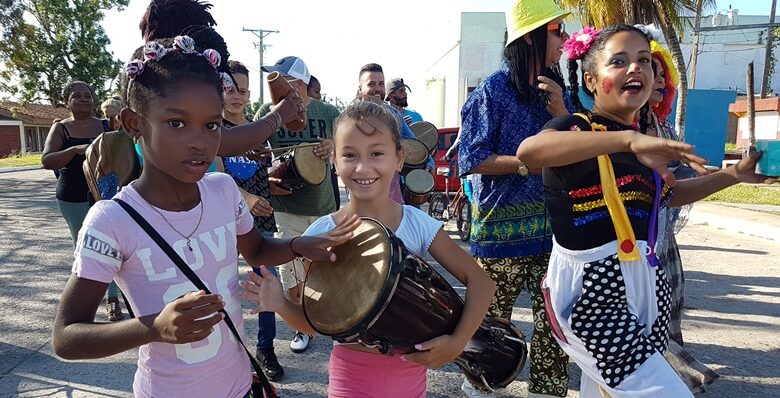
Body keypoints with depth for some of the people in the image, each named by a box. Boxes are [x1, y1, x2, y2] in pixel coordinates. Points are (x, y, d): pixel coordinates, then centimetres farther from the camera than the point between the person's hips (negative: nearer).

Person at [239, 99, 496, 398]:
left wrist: (457, 341, -20)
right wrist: (281, 305, -26)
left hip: (410, 370, 2)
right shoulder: (321, 234, -15)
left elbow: (480, 281, -7)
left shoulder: (418, 225, -14)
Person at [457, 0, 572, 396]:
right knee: (491, 319, 11)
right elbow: (472, 160, -13)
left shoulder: (555, 88, 10)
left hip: (550, 227, 5)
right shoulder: (494, 90, -9)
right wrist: (528, 162, -18)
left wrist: (560, 109, -8)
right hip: (501, 227, -5)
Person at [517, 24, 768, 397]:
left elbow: (666, 195, 30)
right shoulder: (576, 127, -13)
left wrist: (734, 174, 21)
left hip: (646, 282, 8)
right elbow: (528, 151, -38)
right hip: (592, 289, -8)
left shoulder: (644, 138, 11)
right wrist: (629, 139, -45)